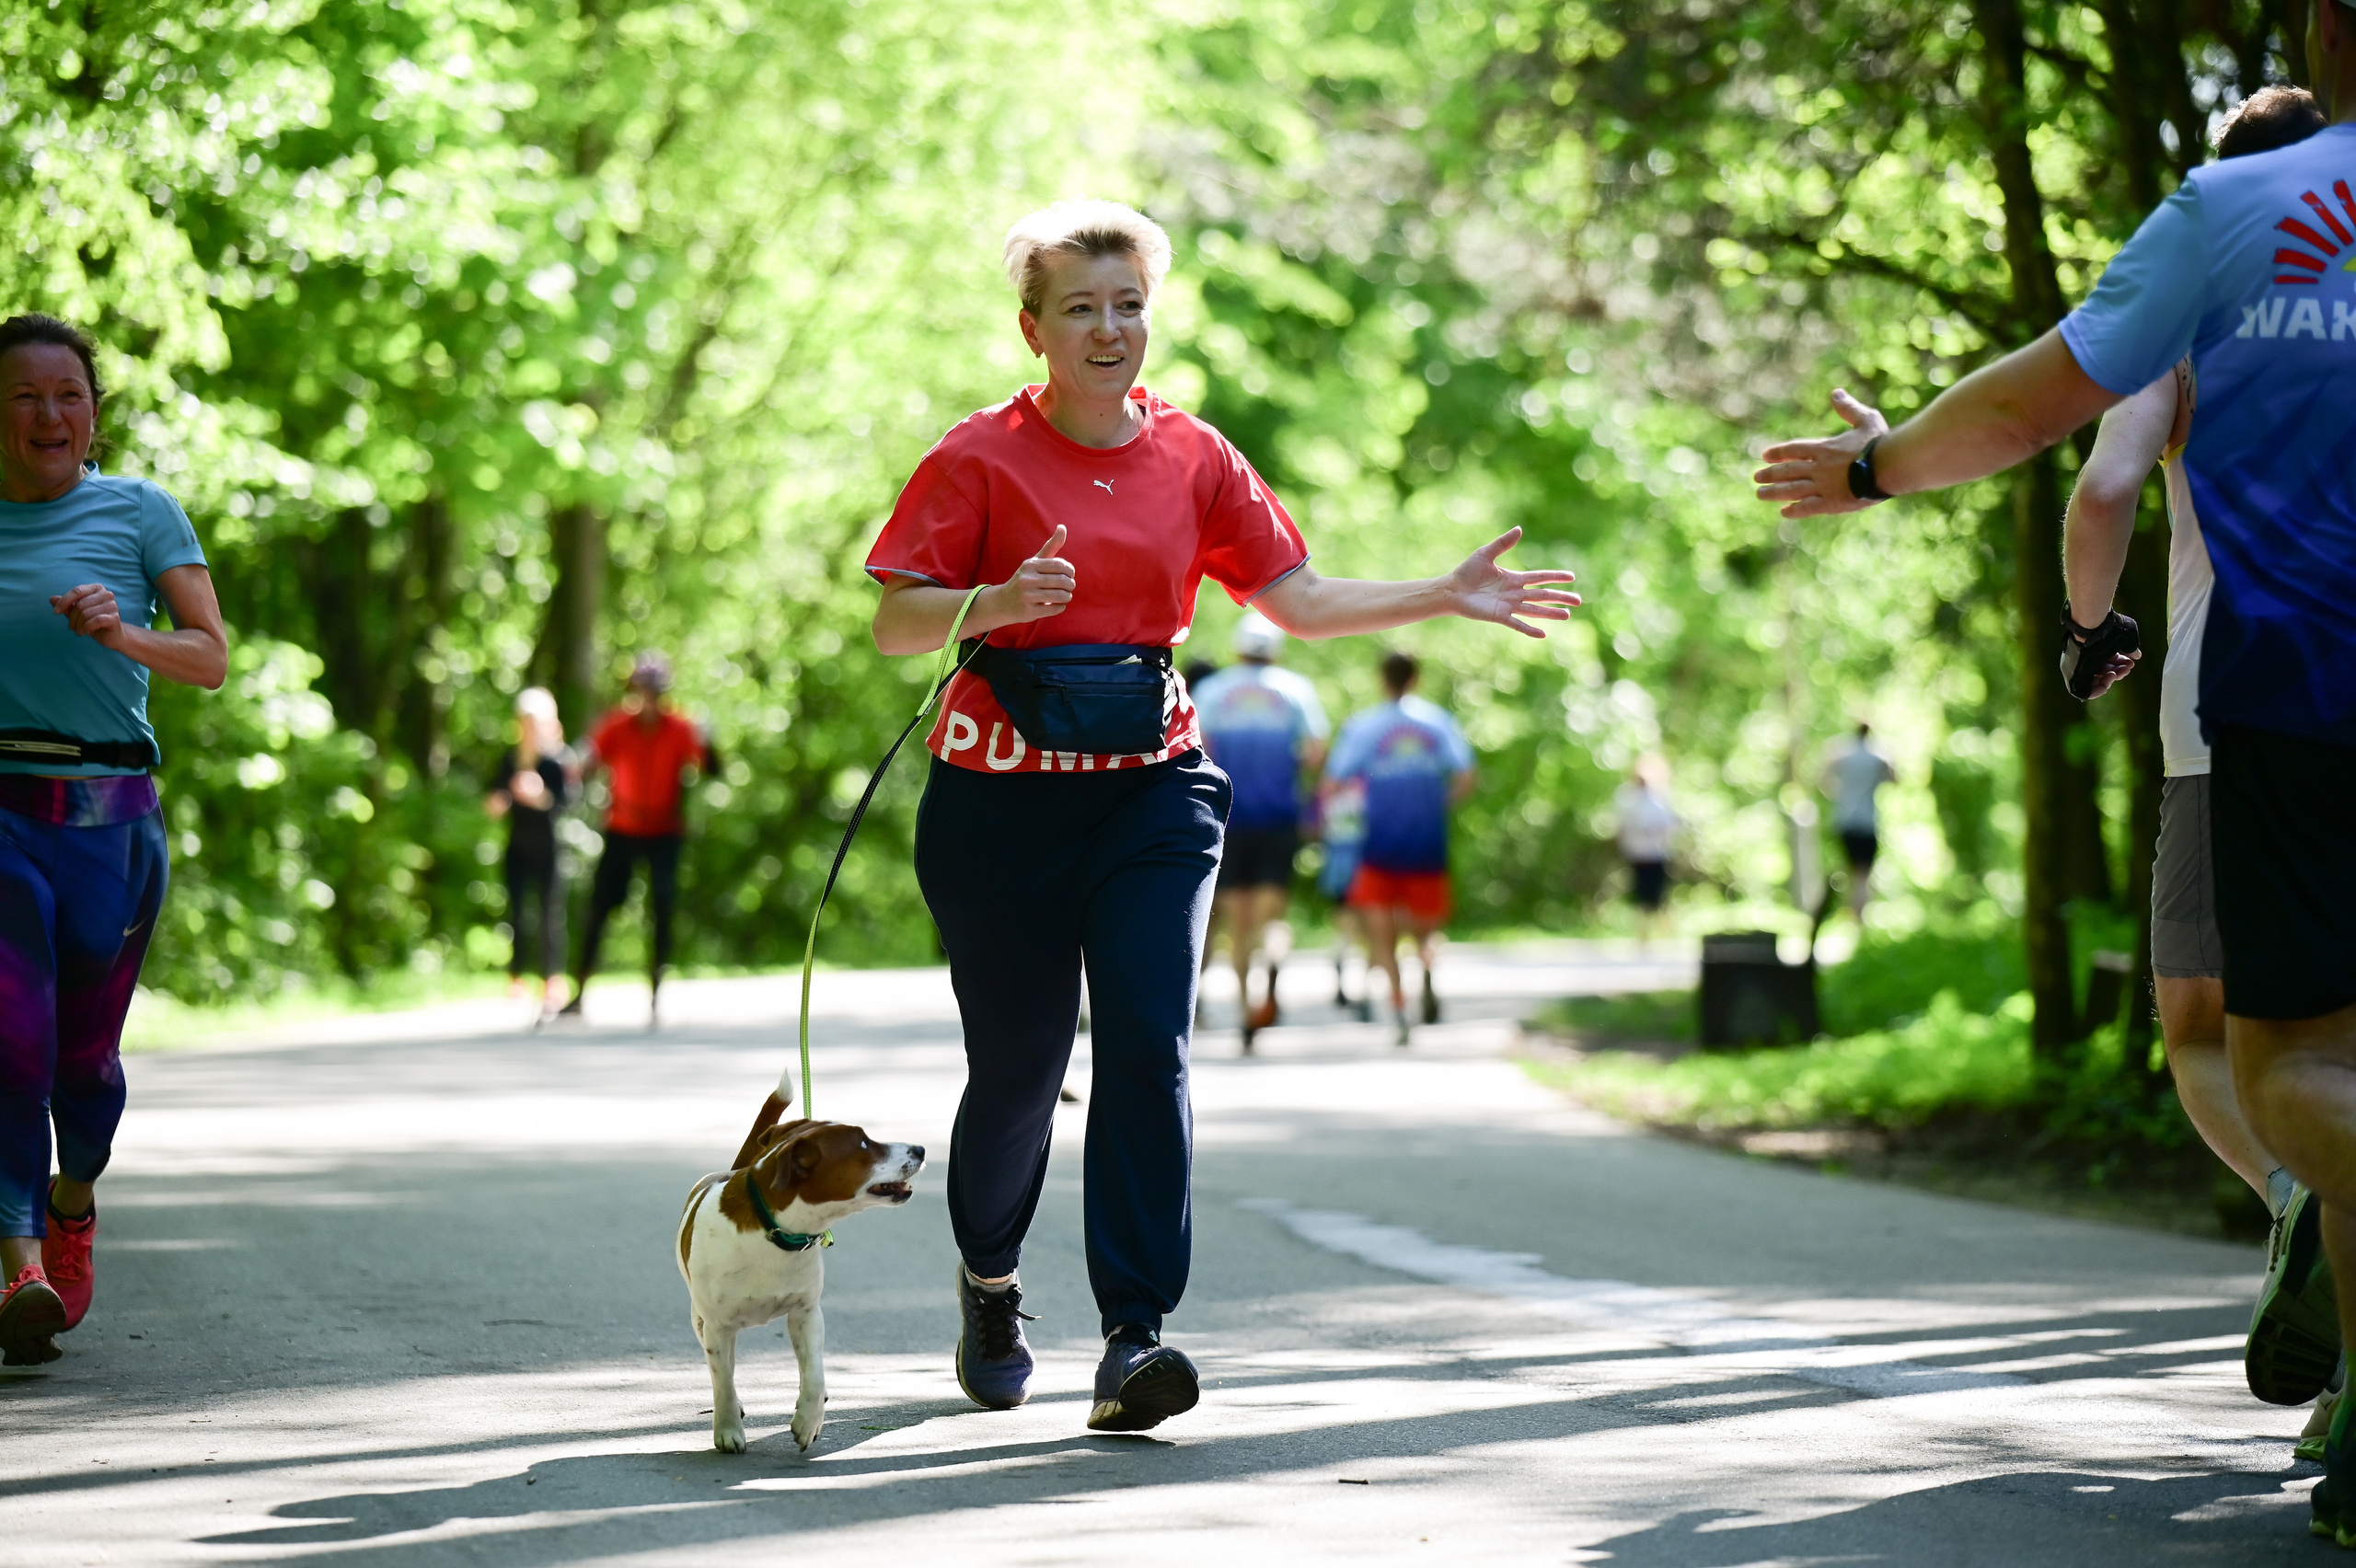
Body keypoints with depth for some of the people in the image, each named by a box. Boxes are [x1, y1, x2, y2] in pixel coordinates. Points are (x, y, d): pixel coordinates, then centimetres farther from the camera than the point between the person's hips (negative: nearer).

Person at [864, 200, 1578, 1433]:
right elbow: (893, 624, -4)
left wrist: (1447, 597, 2)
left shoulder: (1192, 458, 7)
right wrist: (993, 603, -23)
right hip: (1001, 795, -2)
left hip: (1152, 790, 2)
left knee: (1148, 1047, -13)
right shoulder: (981, 457, -3)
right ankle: (988, 1283, 34)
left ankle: (1133, 1338, -15)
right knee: (1017, 1064, 5)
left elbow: (1297, 599, 12)